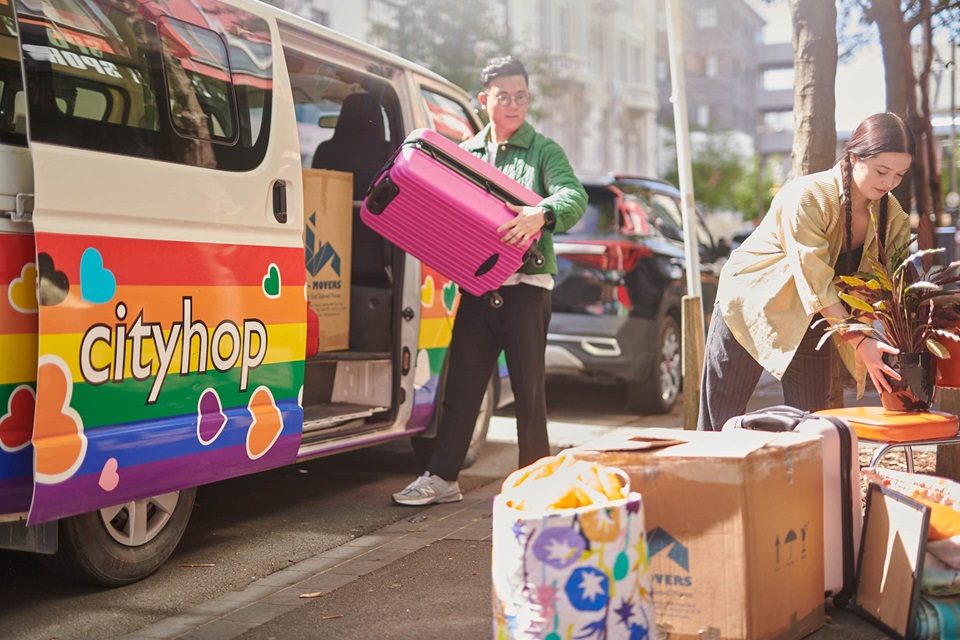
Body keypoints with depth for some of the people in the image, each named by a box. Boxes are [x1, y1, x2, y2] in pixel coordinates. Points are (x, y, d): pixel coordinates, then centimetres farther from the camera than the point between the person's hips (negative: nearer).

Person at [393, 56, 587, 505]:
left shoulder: (544, 150, 3)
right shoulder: (465, 152, 16)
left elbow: (574, 196, -14)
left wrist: (540, 215, -34)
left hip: (525, 285, -4)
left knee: (529, 387, 1)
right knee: (461, 383, 6)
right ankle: (442, 478, 14)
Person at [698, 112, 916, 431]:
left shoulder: (891, 215, -9)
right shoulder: (806, 198, -28)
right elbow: (816, 284, -30)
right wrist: (859, 341, -35)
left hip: (812, 321, 6)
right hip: (751, 306, -5)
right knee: (719, 420, 0)